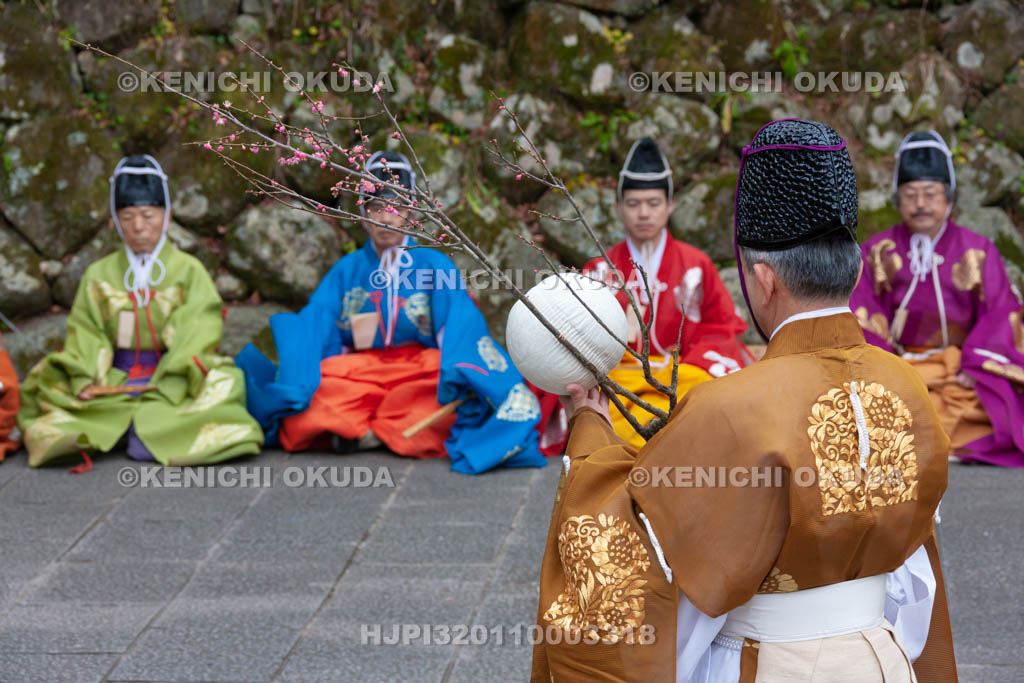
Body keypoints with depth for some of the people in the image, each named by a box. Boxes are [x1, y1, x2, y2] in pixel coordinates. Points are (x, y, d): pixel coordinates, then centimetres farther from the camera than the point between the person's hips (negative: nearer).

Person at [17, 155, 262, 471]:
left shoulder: (189, 271, 4)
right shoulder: (98, 275, 12)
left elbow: (195, 337, -7)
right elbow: (85, 335, 4)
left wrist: (164, 388, -23)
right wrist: (85, 382, -18)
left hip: (172, 382, -2)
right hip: (113, 384, 2)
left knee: (224, 381, -31)